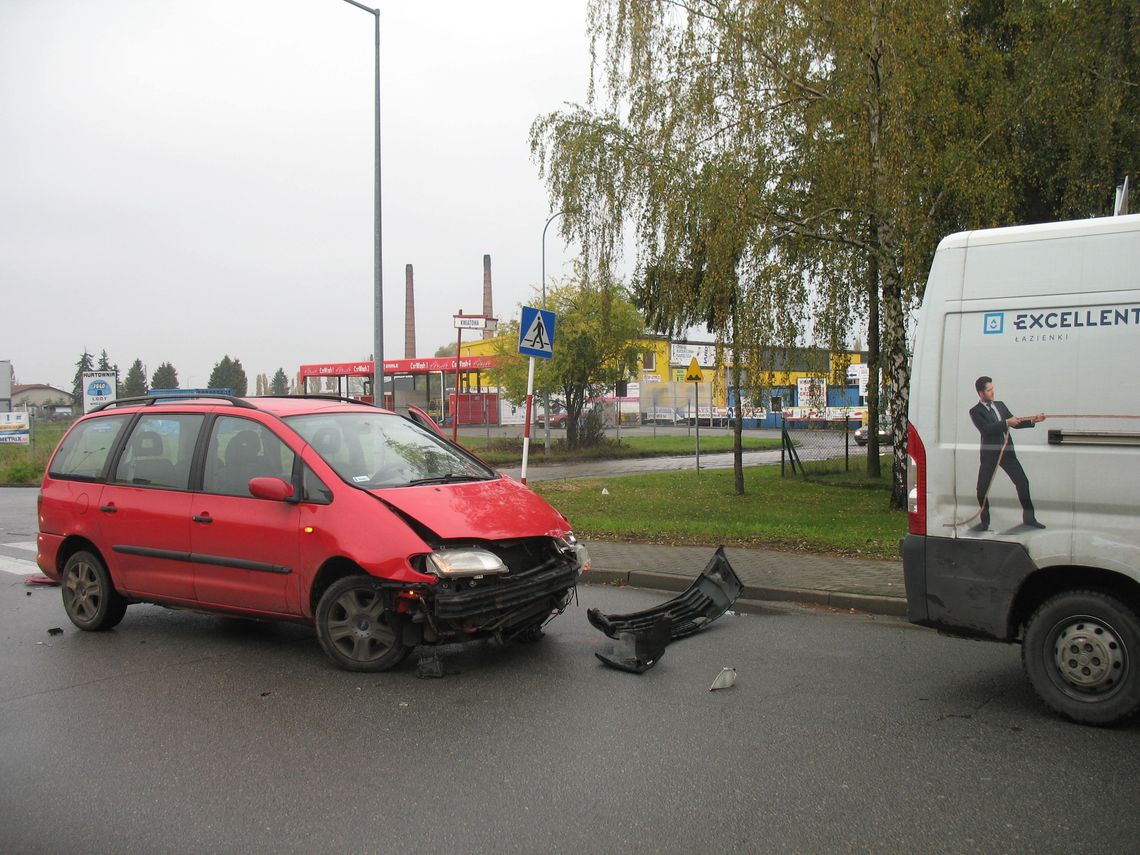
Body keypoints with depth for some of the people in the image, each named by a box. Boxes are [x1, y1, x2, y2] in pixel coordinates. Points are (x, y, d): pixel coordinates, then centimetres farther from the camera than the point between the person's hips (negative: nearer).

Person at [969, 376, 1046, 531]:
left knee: (1023, 483, 5)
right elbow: (986, 429, -20)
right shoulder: (975, 411, -6)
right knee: (982, 489, -6)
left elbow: (1014, 423, 14)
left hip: (1007, 452, 5)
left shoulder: (1000, 405, 11)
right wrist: (1007, 422, -24)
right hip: (989, 454, -4)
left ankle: (1029, 517, 21)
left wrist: (1033, 420, 2)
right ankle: (985, 522, 11)